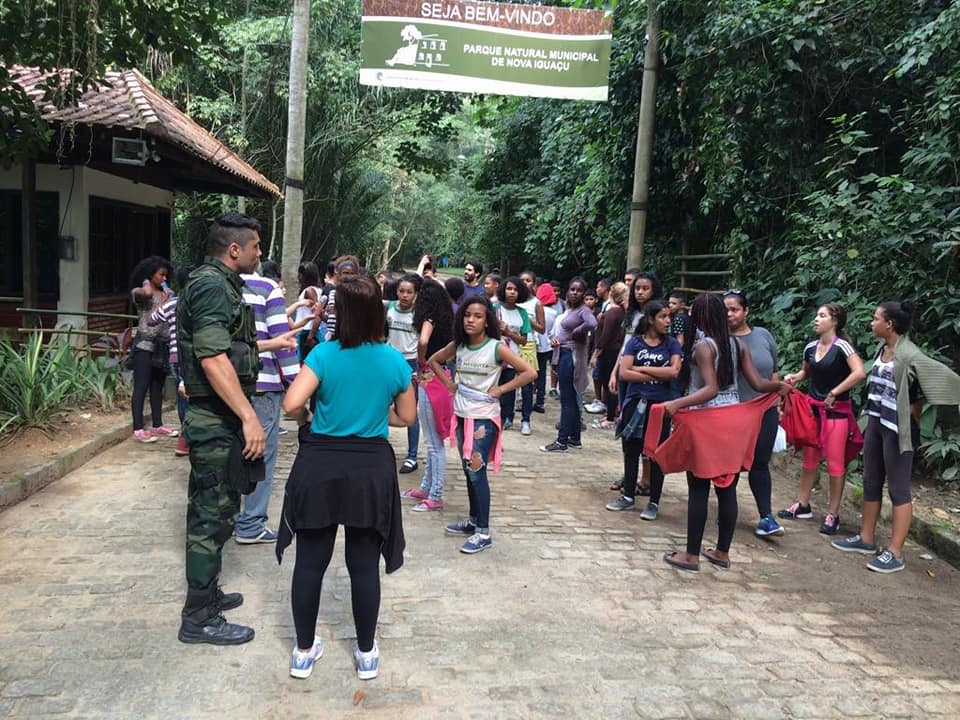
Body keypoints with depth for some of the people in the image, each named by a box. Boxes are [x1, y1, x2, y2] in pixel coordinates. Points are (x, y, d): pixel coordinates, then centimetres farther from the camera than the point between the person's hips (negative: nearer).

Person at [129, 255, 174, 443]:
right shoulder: (137, 292, -2)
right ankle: (138, 429, -5)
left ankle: (157, 425, 18)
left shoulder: (166, 292, 16)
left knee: (157, 386, 11)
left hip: (162, 345, 6)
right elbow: (147, 293, -26)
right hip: (145, 345, -6)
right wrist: (146, 281, -6)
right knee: (141, 387, -6)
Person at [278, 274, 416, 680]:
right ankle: (366, 653, 24)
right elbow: (406, 417, 5)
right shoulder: (394, 361, -4)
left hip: (320, 466, -1)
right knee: (364, 564, 11)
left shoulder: (324, 354, -10)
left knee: (311, 561, 12)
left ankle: (304, 651, 25)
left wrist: (308, 420, 3)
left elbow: (292, 403, -18)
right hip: (372, 469, 1)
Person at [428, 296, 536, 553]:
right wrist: (449, 384, 5)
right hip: (462, 415, 6)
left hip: (484, 418, -6)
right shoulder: (457, 346, 1)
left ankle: (484, 532, 4)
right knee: (468, 471, 16)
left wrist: (500, 390, -14)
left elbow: (530, 372, -16)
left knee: (477, 472, -5)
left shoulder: (497, 348, -13)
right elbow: (434, 361, 18)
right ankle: (473, 520, 31)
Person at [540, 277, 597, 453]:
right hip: (563, 354, 9)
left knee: (567, 398, -5)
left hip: (572, 355, -9)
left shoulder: (583, 310, -12)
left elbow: (591, 324, -33)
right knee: (572, 398, 14)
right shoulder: (568, 309, 13)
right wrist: (556, 338, 0)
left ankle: (561, 441, 0)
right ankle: (574, 438, 23)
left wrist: (576, 332, -17)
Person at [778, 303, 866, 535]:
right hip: (812, 408, 6)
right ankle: (803, 506, 24)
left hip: (836, 411, -6)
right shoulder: (810, 347, 6)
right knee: (809, 458, 12)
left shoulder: (842, 346, -14)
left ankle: (833, 515, 10)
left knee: (835, 463, 1)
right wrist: (794, 377, 3)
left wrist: (834, 393, -21)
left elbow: (860, 373, -27)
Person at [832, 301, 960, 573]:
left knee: (898, 489, -1)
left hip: (897, 427, -9)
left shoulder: (910, 355, -19)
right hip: (876, 422, 9)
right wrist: (872, 417, 10)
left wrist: (916, 408, -11)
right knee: (871, 483, 15)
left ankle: (895, 553, 6)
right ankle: (866, 538, 27)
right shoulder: (882, 348, 5)